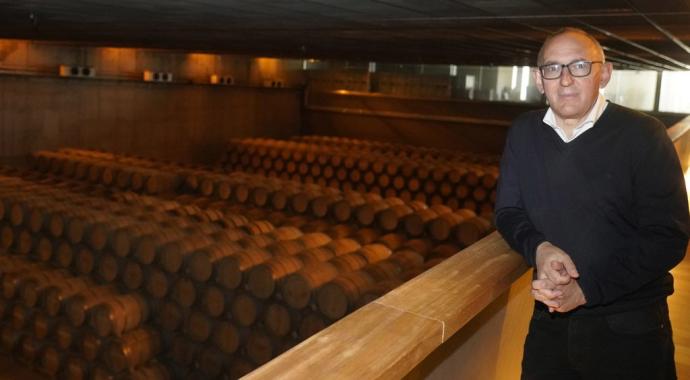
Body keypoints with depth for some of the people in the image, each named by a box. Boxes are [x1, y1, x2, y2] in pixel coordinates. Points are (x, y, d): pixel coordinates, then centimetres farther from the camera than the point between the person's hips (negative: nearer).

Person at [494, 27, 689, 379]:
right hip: (550, 321, 4)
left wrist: (587, 288, -20)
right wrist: (538, 248, -16)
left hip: (630, 330, -3)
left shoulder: (643, 134, -12)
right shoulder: (523, 134, 1)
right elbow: (508, 211, 6)